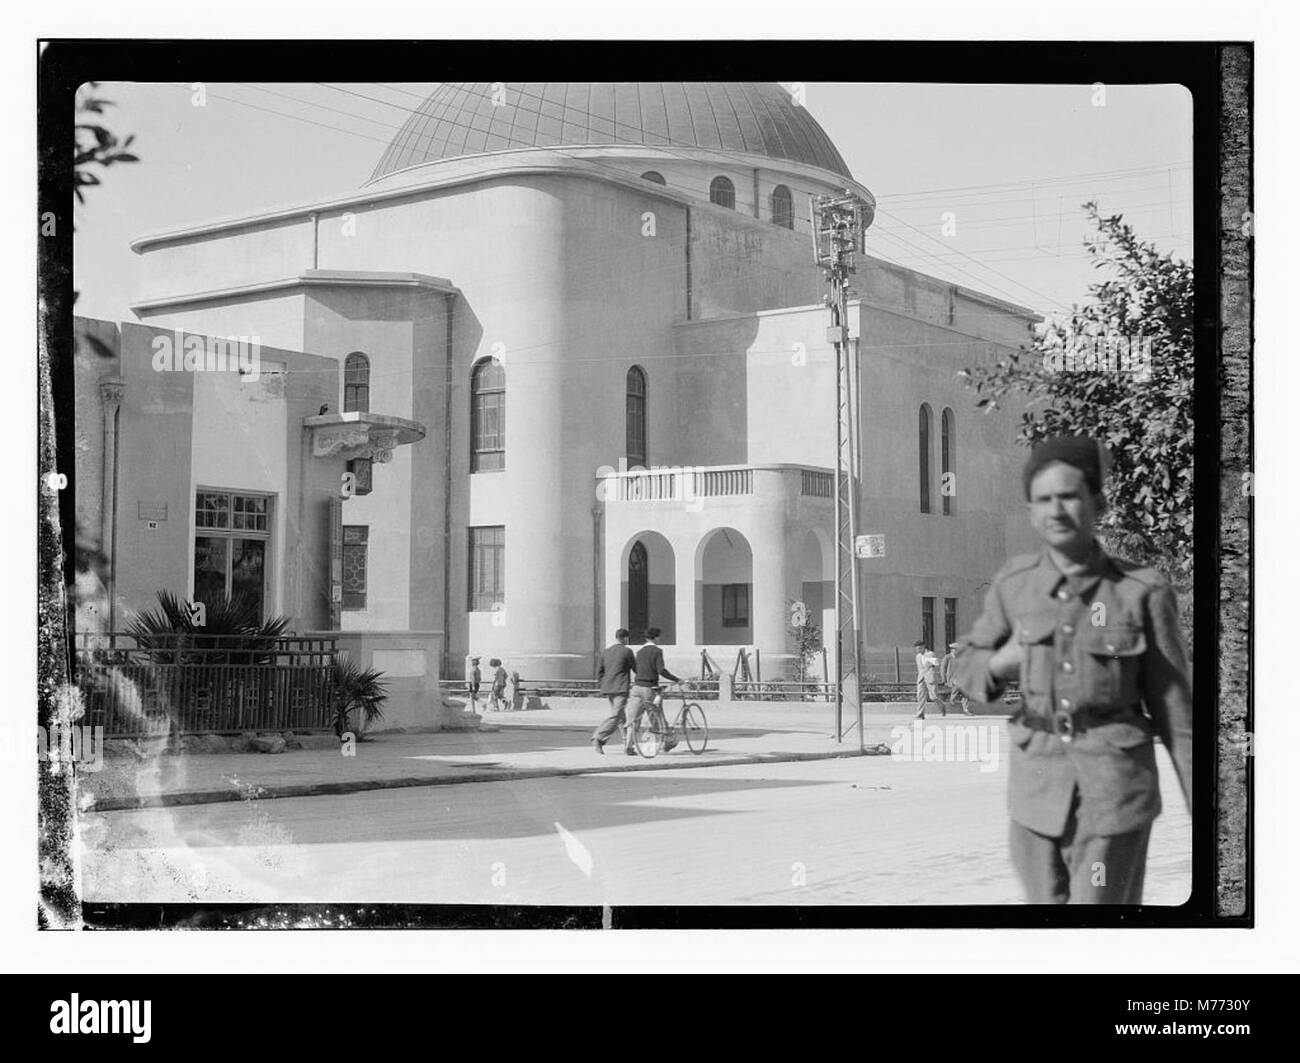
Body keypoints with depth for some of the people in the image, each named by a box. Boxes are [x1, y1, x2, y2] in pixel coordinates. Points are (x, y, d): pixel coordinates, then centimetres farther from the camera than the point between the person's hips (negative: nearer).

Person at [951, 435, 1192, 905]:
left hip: (1114, 789, -4)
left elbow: (1174, 706, -4)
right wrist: (1003, 660, -12)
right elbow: (969, 666, 12)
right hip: (1038, 786, 4)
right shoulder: (1014, 583, 0)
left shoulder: (1143, 591, -10)